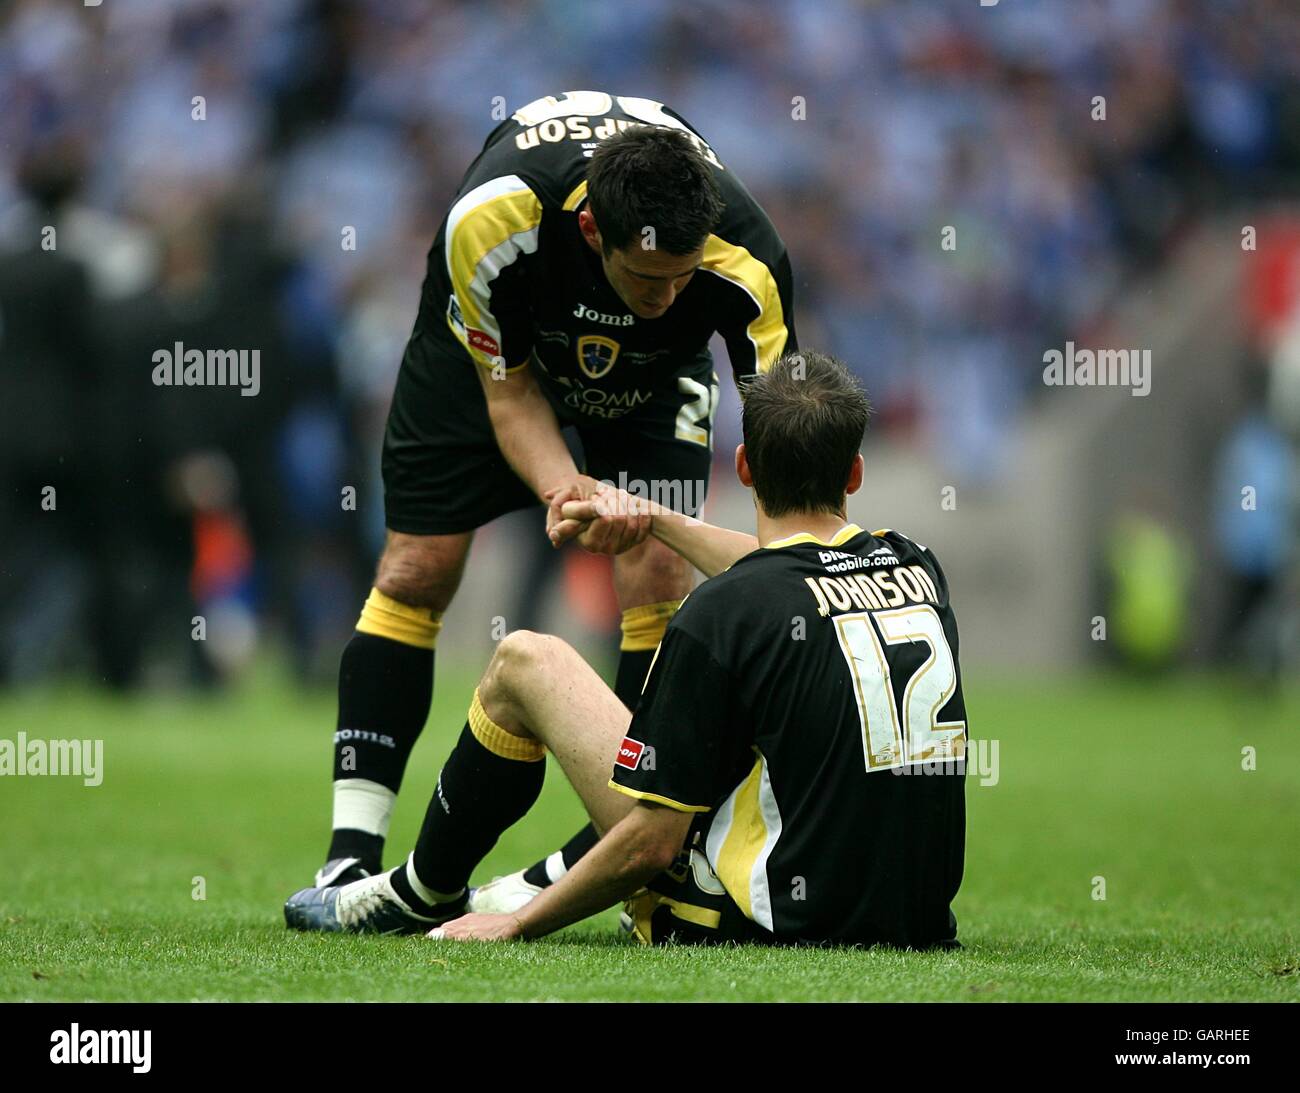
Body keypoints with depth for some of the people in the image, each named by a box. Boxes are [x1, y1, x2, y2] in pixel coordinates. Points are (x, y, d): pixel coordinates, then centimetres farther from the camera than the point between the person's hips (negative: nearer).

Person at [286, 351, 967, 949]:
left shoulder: (723, 614, -18)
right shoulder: (918, 567, 2)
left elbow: (652, 843, -14)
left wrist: (516, 926, 0)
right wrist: (652, 518, 39)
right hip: (915, 919, 6)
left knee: (524, 660, 8)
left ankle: (425, 893, 32)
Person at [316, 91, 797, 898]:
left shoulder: (745, 263, -40)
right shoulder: (487, 222, -41)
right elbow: (507, 391, -24)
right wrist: (560, 484, -43)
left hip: (655, 366, 1)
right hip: (490, 337, 0)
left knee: (659, 573, -16)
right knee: (416, 571, -6)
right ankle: (354, 856, -3)